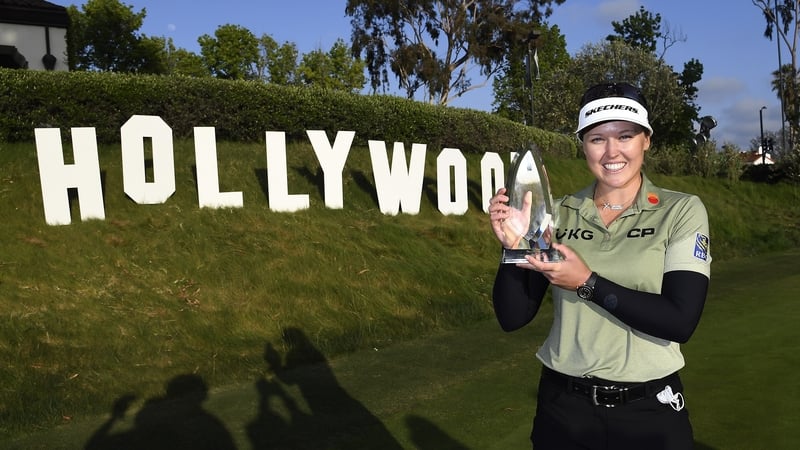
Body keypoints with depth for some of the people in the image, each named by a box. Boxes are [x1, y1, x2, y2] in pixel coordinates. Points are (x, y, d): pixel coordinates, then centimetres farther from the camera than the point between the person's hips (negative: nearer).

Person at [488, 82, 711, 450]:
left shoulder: (682, 211, -6)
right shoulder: (558, 214, -2)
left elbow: (681, 321, -16)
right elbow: (512, 318, -4)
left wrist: (587, 282, -20)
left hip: (649, 409, -1)